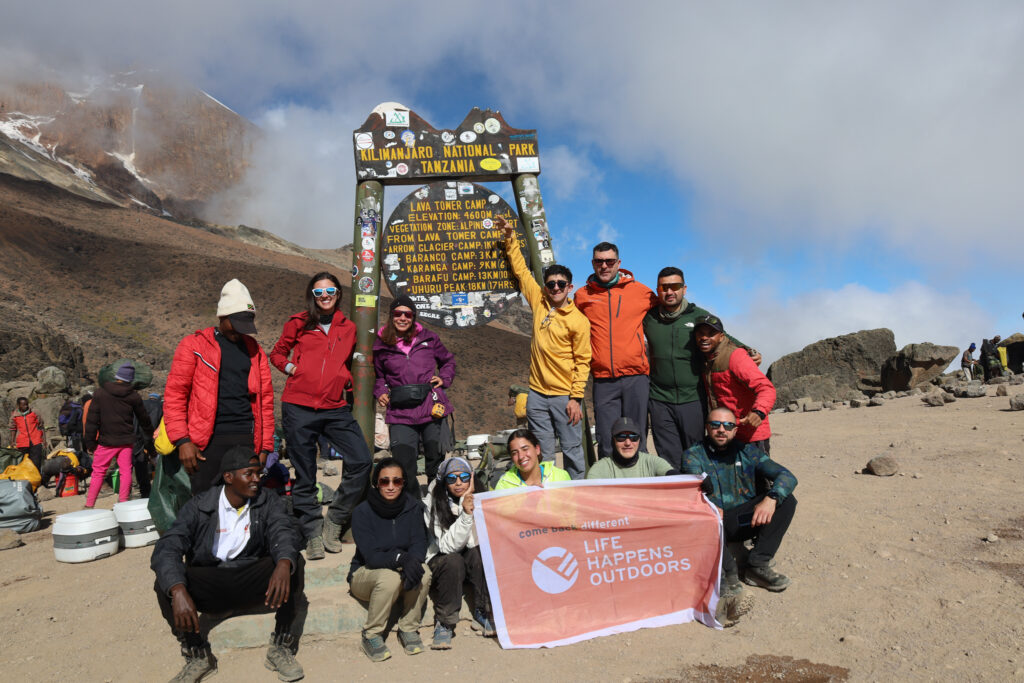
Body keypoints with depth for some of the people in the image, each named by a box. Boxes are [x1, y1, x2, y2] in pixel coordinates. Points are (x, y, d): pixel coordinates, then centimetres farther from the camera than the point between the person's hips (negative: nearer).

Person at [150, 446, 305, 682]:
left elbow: (284, 532, -20)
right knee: (165, 585, -26)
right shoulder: (199, 506, -9)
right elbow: (167, 548, -20)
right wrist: (178, 591, -40)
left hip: (252, 582, 0)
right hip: (209, 585, 0)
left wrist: (284, 564, -45)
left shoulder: (268, 501, -4)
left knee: (294, 565, -26)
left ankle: (280, 646, -13)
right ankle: (197, 655, -6)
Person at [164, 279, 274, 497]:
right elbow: (174, 394, 1)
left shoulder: (254, 350, 15)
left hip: (246, 439, 3)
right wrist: (182, 440, -8)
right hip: (207, 441, -3)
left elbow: (265, 399, 13)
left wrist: (264, 446, 8)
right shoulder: (194, 344, 5)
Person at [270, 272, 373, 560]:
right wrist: (290, 367, 0)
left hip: (335, 408, 2)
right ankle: (313, 534, 18)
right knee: (304, 474, 3)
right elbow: (277, 353, 18)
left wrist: (346, 379, 8)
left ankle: (334, 521, 6)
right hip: (299, 407, -1)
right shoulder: (298, 323, 7)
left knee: (361, 461, -12)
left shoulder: (348, 328, 12)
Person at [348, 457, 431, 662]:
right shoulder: (362, 512, -17)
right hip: (365, 574, -3)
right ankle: (371, 636, -12)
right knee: (390, 577, -35)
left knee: (423, 572, -29)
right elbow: (371, 556, -24)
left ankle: (408, 629, -6)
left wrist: (414, 560, -35)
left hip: (403, 568, 3)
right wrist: (401, 558, -42)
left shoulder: (413, 507, -7)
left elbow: (419, 544, -12)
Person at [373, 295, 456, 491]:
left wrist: (444, 378, 7)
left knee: (436, 460, 8)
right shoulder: (382, 345, 8)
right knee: (403, 468, -3)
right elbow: (379, 375, 24)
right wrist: (380, 392, 6)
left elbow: (448, 360, 24)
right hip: (400, 414, 0)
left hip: (432, 408, 0)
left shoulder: (428, 338, 8)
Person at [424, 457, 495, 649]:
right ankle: (444, 624, -17)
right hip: (441, 561, -2)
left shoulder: (481, 495, -8)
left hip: (474, 560, 3)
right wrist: (466, 514, -36)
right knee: (453, 561, -33)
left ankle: (482, 615, -13)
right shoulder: (435, 503, -17)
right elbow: (447, 546, -27)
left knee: (480, 554, -29)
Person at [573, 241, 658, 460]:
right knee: (607, 446, 2)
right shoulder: (582, 296, 9)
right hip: (603, 380, 1)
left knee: (637, 442, 5)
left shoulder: (640, 291, 6)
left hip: (635, 377, -1)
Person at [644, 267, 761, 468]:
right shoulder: (648, 318, 6)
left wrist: (749, 352, -4)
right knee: (669, 460, 4)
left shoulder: (700, 316, 3)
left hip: (693, 400, 0)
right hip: (660, 401, 0)